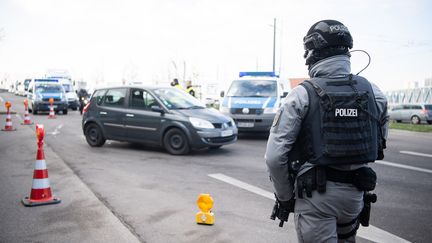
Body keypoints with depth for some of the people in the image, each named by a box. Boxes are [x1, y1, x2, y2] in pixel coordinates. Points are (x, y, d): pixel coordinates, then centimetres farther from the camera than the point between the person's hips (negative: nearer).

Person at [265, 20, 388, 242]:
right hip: (356, 192, 5)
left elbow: (275, 156, -16)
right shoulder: (373, 92, -1)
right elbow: (379, 144, 10)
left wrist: (284, 197, -3)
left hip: (315, 193, -5)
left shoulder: (301, 95, -14)